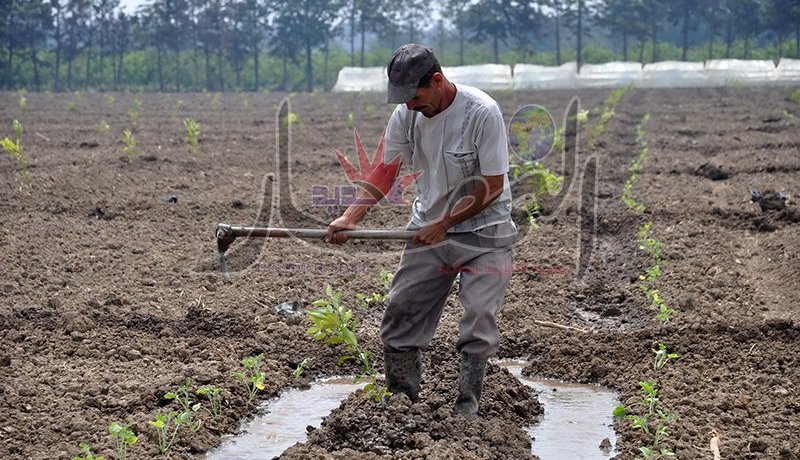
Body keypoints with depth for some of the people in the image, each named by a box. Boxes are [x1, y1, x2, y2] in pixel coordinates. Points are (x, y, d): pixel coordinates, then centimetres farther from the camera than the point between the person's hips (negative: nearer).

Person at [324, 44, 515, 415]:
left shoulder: (482, 112, -22)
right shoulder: (406, 115, -6)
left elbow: (492, 186, -18)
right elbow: (386, 170, 5)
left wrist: (444, 225, -17)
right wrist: (350, 217, -8)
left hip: (483, 229, -5)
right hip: (428, 228, 5)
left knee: (479, 316, -10)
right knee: (400, 309, 1)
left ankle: (467, 403, 2)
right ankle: (401, 396, 13)